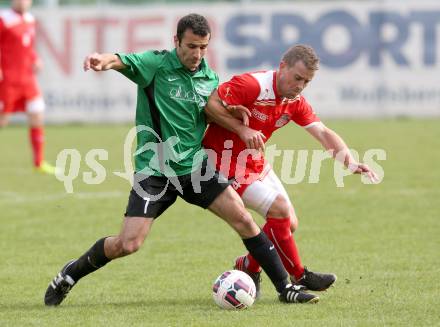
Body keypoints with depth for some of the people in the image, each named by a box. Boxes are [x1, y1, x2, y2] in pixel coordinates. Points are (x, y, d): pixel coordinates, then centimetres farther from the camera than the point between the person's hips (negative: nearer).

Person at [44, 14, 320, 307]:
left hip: (195, 167, 4)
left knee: (243, 219, -6)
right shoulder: (157, 64, -10)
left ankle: (285, 288, 5)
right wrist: (105, 60, -53)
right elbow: (124, 61, -30)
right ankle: (71, 274, 15)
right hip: (154, 170, -4)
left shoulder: (210, 78, 6)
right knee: (128, 244, -11)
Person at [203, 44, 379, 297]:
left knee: (289, 224, 5)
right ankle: (299, 276, -2)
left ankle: (249, 266, 24)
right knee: (280, 210, -17)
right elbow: (210, 104, -24)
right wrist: (242, 129, -30)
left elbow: (323, 133, -5)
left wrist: (350, 161, -20)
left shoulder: (295, 102, 0)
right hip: (228, 160, -9)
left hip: (257, 163, 9)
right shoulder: (252, 85, -23)